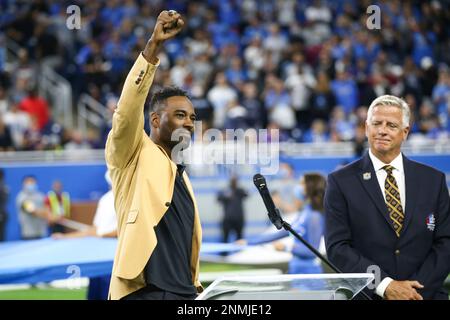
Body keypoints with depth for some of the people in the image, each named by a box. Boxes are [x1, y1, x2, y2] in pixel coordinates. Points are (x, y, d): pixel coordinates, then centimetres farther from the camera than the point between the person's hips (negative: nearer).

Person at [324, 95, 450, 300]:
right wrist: (386, 286, -11)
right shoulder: (341, 182, 5)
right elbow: (337, 247, -2)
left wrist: (417, 289, -6)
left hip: (425, 294, 2)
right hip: (366, 296, -2)